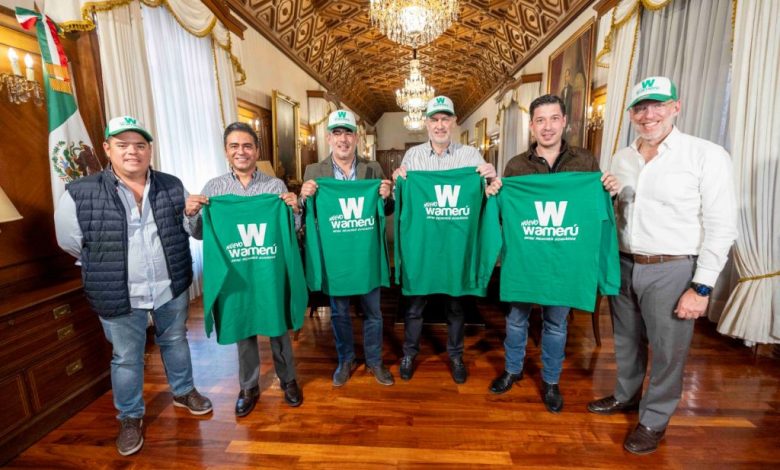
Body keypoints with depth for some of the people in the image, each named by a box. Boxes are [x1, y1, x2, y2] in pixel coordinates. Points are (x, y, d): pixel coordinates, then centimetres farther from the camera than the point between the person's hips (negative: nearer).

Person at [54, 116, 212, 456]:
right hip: (120, 297, -2)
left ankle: (183, 392, 45)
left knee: (175, 342, 21)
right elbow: (71, 242, 2)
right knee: (126, 358, 15)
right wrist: (107, 265, 7)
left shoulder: (172, 186, -2)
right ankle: (130, 417, 39)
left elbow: (190, 231, 13)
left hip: (171, 289, 2)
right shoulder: (80, 194, -11)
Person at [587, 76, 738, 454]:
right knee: (626, 340, 19)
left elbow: (721, 228, -10)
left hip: (672, 270, -4)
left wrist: (702, 287, -13)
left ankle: (654, 419, 30)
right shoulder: (621, 158, 6)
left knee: (667, 350, 9)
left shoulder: (707, 155, -9)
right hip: (624, 265, 5)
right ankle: (626, 396, 41)